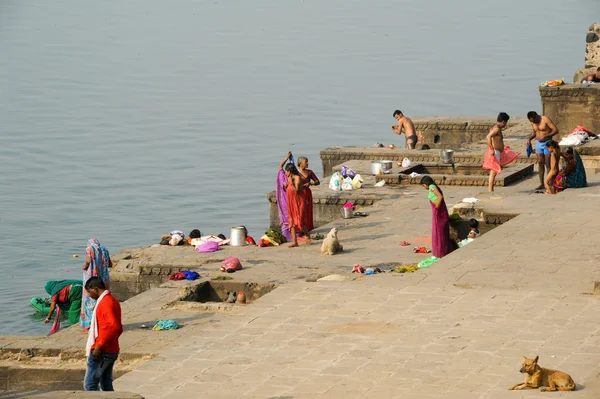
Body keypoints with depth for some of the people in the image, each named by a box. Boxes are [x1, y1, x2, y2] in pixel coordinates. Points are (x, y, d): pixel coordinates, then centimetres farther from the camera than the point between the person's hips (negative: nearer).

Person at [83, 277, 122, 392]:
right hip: (112, 351, 10)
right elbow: (118, 328, 23)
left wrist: (99, 346, -25)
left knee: (89, 385, -7)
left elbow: (114, 327, -27)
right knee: (106, 385, 12)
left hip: (102, 352, -10)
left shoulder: (105, 302, -16)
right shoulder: (112, 300, 16)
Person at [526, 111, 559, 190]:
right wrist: (529, 138, 3)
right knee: (540, 163, 5)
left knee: (548, 164, -6)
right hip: (539, 144, 6)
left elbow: (556, 130, -19)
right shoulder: (533, 122, 4)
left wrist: (545, 136, -27)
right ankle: (541, 184, 8)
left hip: (547, 143, -6)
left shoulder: (545, 120, -16)